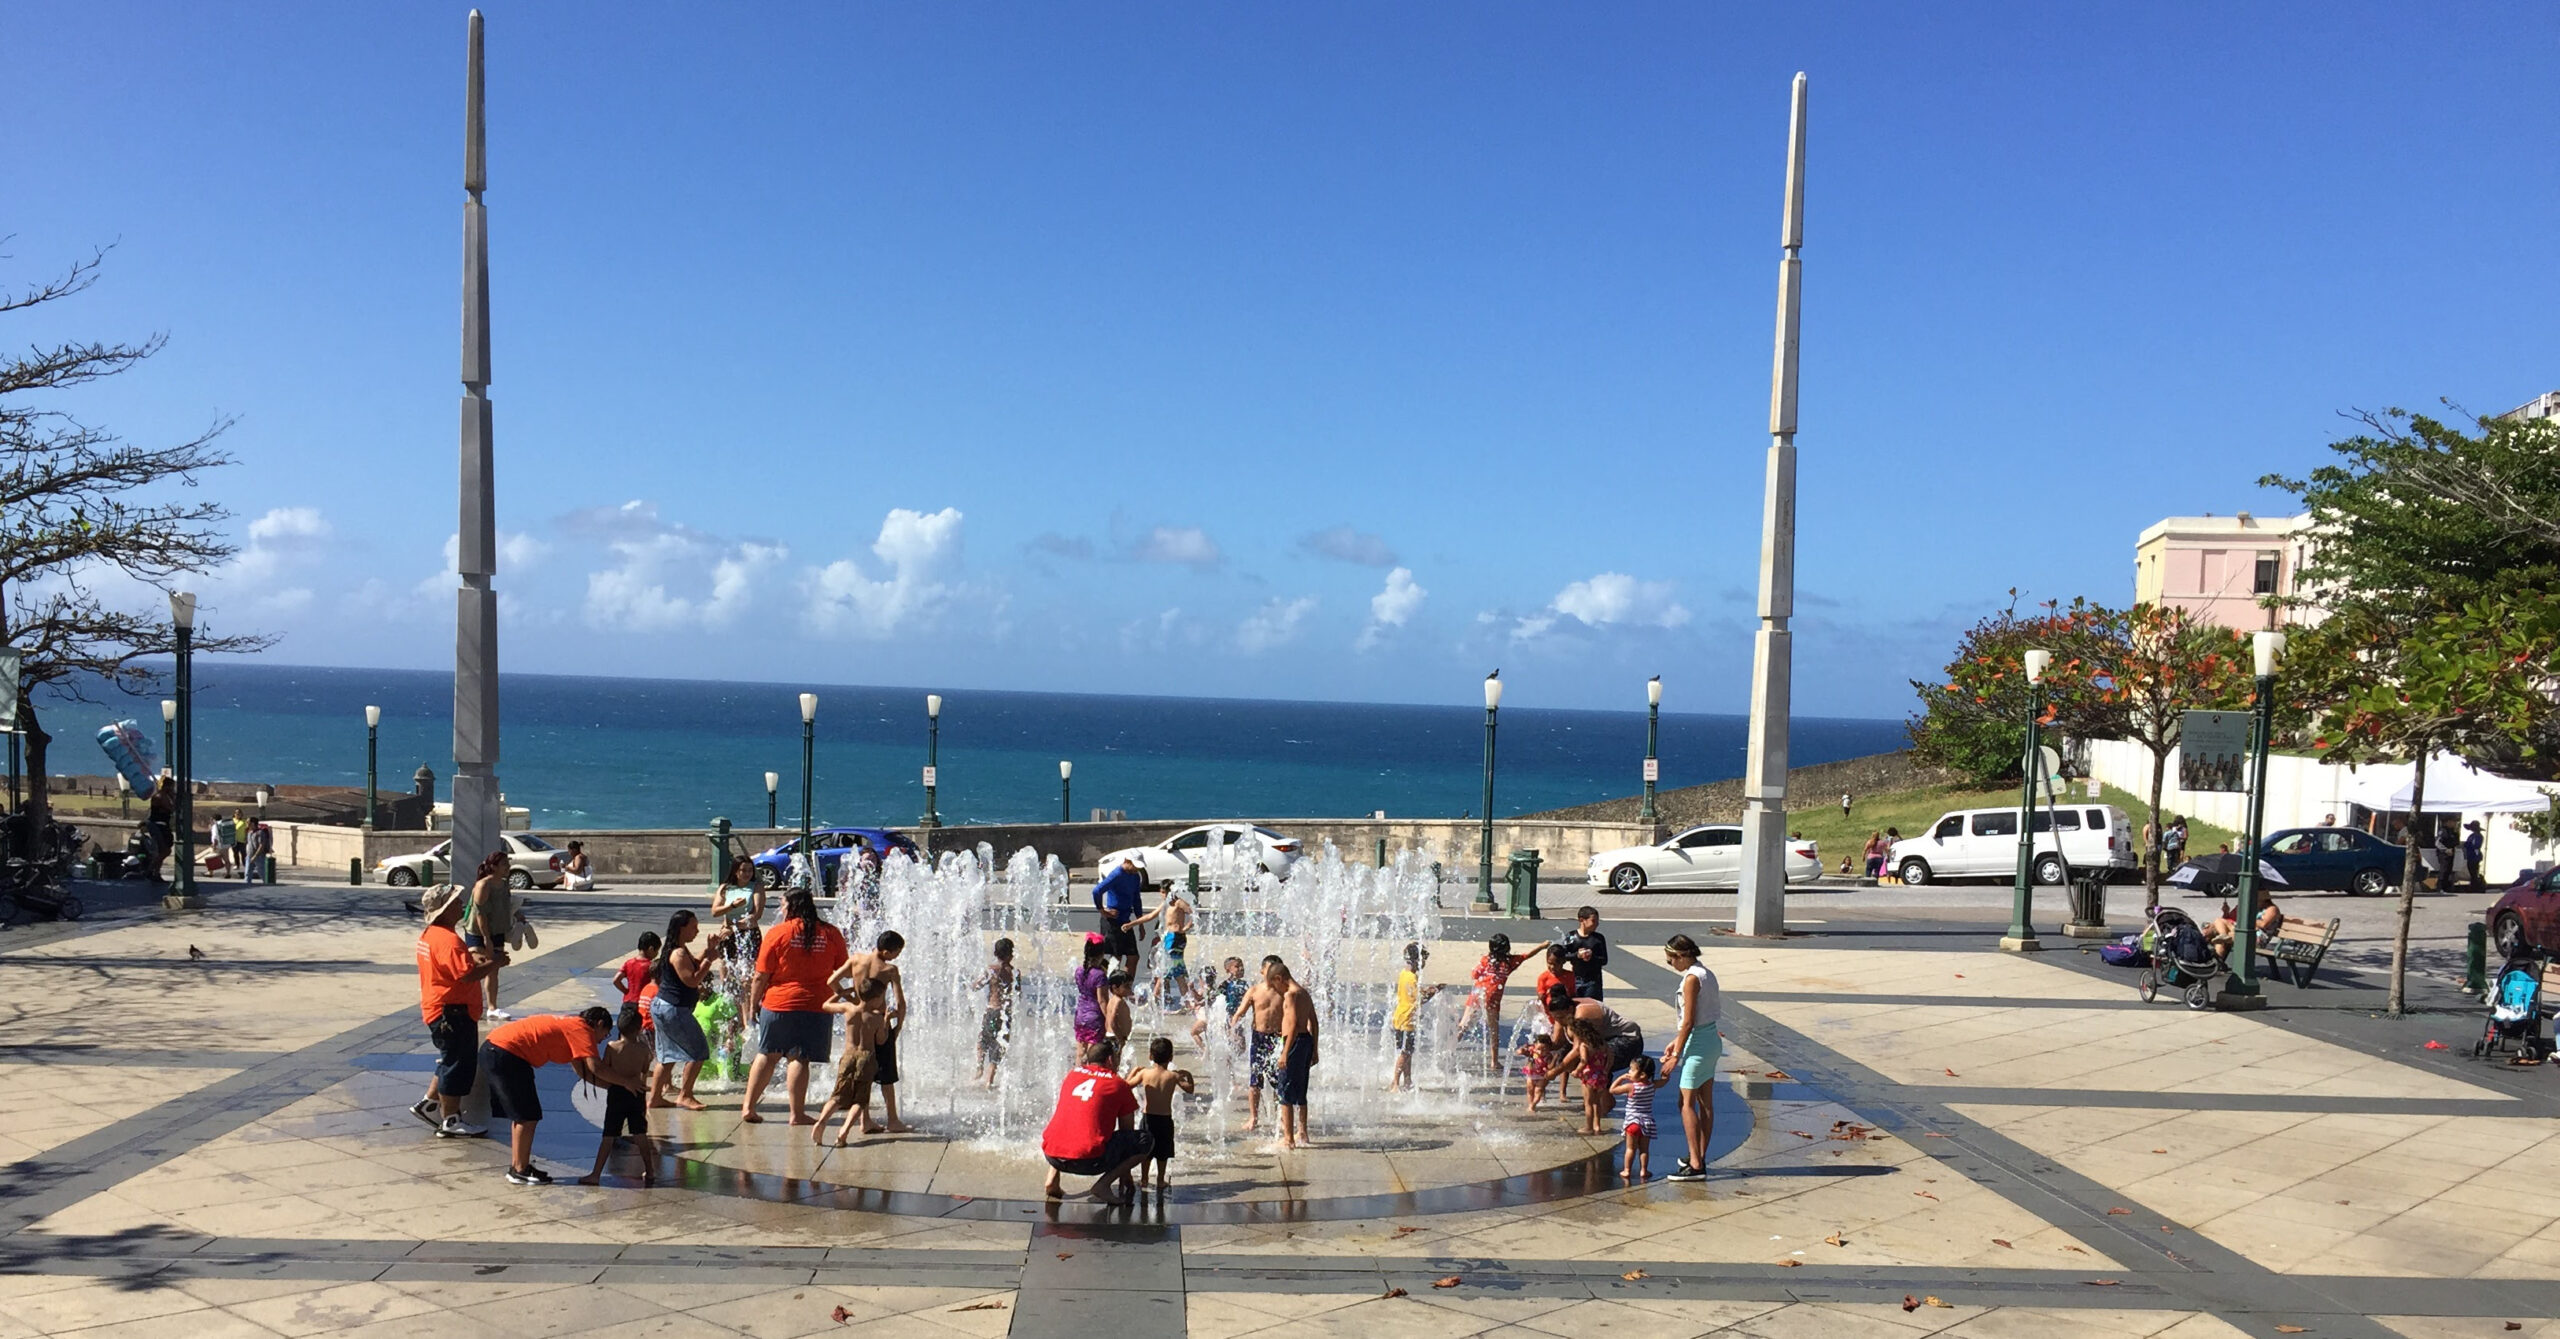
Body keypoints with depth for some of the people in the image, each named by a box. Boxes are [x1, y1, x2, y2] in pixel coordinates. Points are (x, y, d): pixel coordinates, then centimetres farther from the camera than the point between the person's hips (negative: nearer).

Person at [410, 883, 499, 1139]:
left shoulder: (429, 935, 10)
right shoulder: (448, 940, -23)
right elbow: (467, 974, -29)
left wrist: (473, 959, 10)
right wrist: (494, 963, -16)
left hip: (437, 1009, 10)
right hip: (452, 1012, -10)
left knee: (451, 1062, 23)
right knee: (457, 1065, 0)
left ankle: (428, 1104, 29)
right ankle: (450, 1122, 8)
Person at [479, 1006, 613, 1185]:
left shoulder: (571, 1026, 20)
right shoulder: (582, 1029, -7)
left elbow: (583, 1071, 19)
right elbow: (595, 1067, -18)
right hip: (505, 1054, -10)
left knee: (520, 1115, 18)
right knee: (528, 1116, -2)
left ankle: (517, 1166, 25)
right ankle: (519, 1171, 5)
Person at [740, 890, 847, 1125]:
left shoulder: (778, 933, -4)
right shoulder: (832, 934, 3)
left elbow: (761, 976, -3)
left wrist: (753, 1003, 8)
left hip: (778, 1003, 0)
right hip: (816, 1007, 0)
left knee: (766, 1055, 14)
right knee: (799, 1059, 2)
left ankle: (748, 1107, 20)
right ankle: (797, 1114, 3)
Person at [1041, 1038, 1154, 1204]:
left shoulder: (1072, 1074, 19)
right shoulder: (1119, 1084, 8)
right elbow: (1126, 1132, 16)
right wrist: (1126, 1179, 26)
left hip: (1052, 1157, 5)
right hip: (1089, 1161, -5)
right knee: (1146, 1141, 9)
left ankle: (1052, 1181, 18)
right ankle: (1103, 1184, -7)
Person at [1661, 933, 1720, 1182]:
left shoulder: (1692, 979, -18)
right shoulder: (1706, 973, 10)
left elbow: (1688, 1022, -19)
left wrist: (1675, 1056, -14)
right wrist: (1676, 1042, 19)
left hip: (1698, 1044, -10)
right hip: (1712, 1040, 10)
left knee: (1686, 1103, -5)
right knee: (1705, 1103, 14)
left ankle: (1695, 1165, -6)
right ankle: (1700, 1157, 23)